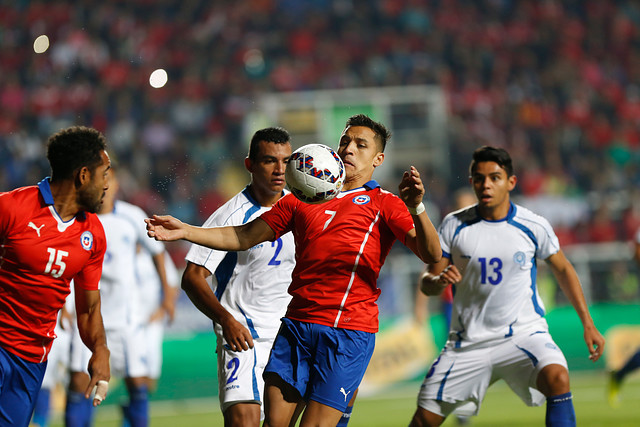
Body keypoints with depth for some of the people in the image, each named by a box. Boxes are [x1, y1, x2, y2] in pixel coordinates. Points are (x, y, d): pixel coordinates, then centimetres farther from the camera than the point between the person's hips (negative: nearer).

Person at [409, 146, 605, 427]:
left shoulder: (534, 227, -3)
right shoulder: (454, 225, -2)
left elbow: (563, 269, 13)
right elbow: (427, 285, 2)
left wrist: (587, 323, 8)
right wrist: (438, 280, -23)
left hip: (524, 333, -1)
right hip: (469, 341, 1)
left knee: (557, 378, -32)